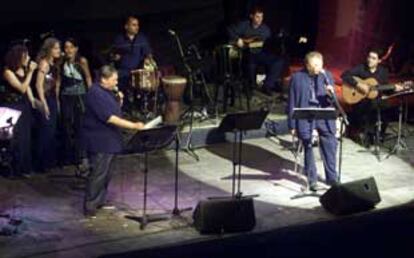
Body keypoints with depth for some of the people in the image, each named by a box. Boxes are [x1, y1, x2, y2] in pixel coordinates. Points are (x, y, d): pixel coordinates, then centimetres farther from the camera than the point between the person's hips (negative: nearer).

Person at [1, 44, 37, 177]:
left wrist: (32, 100, 1)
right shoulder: (8, 72, -17)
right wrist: (30, 71, -22)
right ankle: (15, 169, 7)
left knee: (26, 136, 11)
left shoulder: (24, 69, 3)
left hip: (24, 105, 7)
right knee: (15, 138, -3)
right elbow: (22, 88, -21)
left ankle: (24, 167, 22)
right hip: (12, 107, -7)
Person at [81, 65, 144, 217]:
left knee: (106, 173, 16)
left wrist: (119, 101, -1)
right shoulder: (96, 94, -20)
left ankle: (100, 201, 27)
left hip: (109, 140, 10)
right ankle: (89, 206, 0)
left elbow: (114, 111, 21)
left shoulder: (107, 92, 11)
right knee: (98, 173, -7)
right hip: (99, 141, -10)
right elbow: (109, 118, -26)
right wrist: (133, 126, -28)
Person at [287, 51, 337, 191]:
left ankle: (332, 178, 13)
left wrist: (330, 94, -17)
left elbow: (332, 100, 7)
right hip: (305, 118, -2)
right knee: (308, 148, 2)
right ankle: (312, 179, 16)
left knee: (330, 146, -2)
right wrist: (292, 124, 0)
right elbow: (292, 102, 1)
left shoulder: (327, 76, 5)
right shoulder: (297, 78, -2)